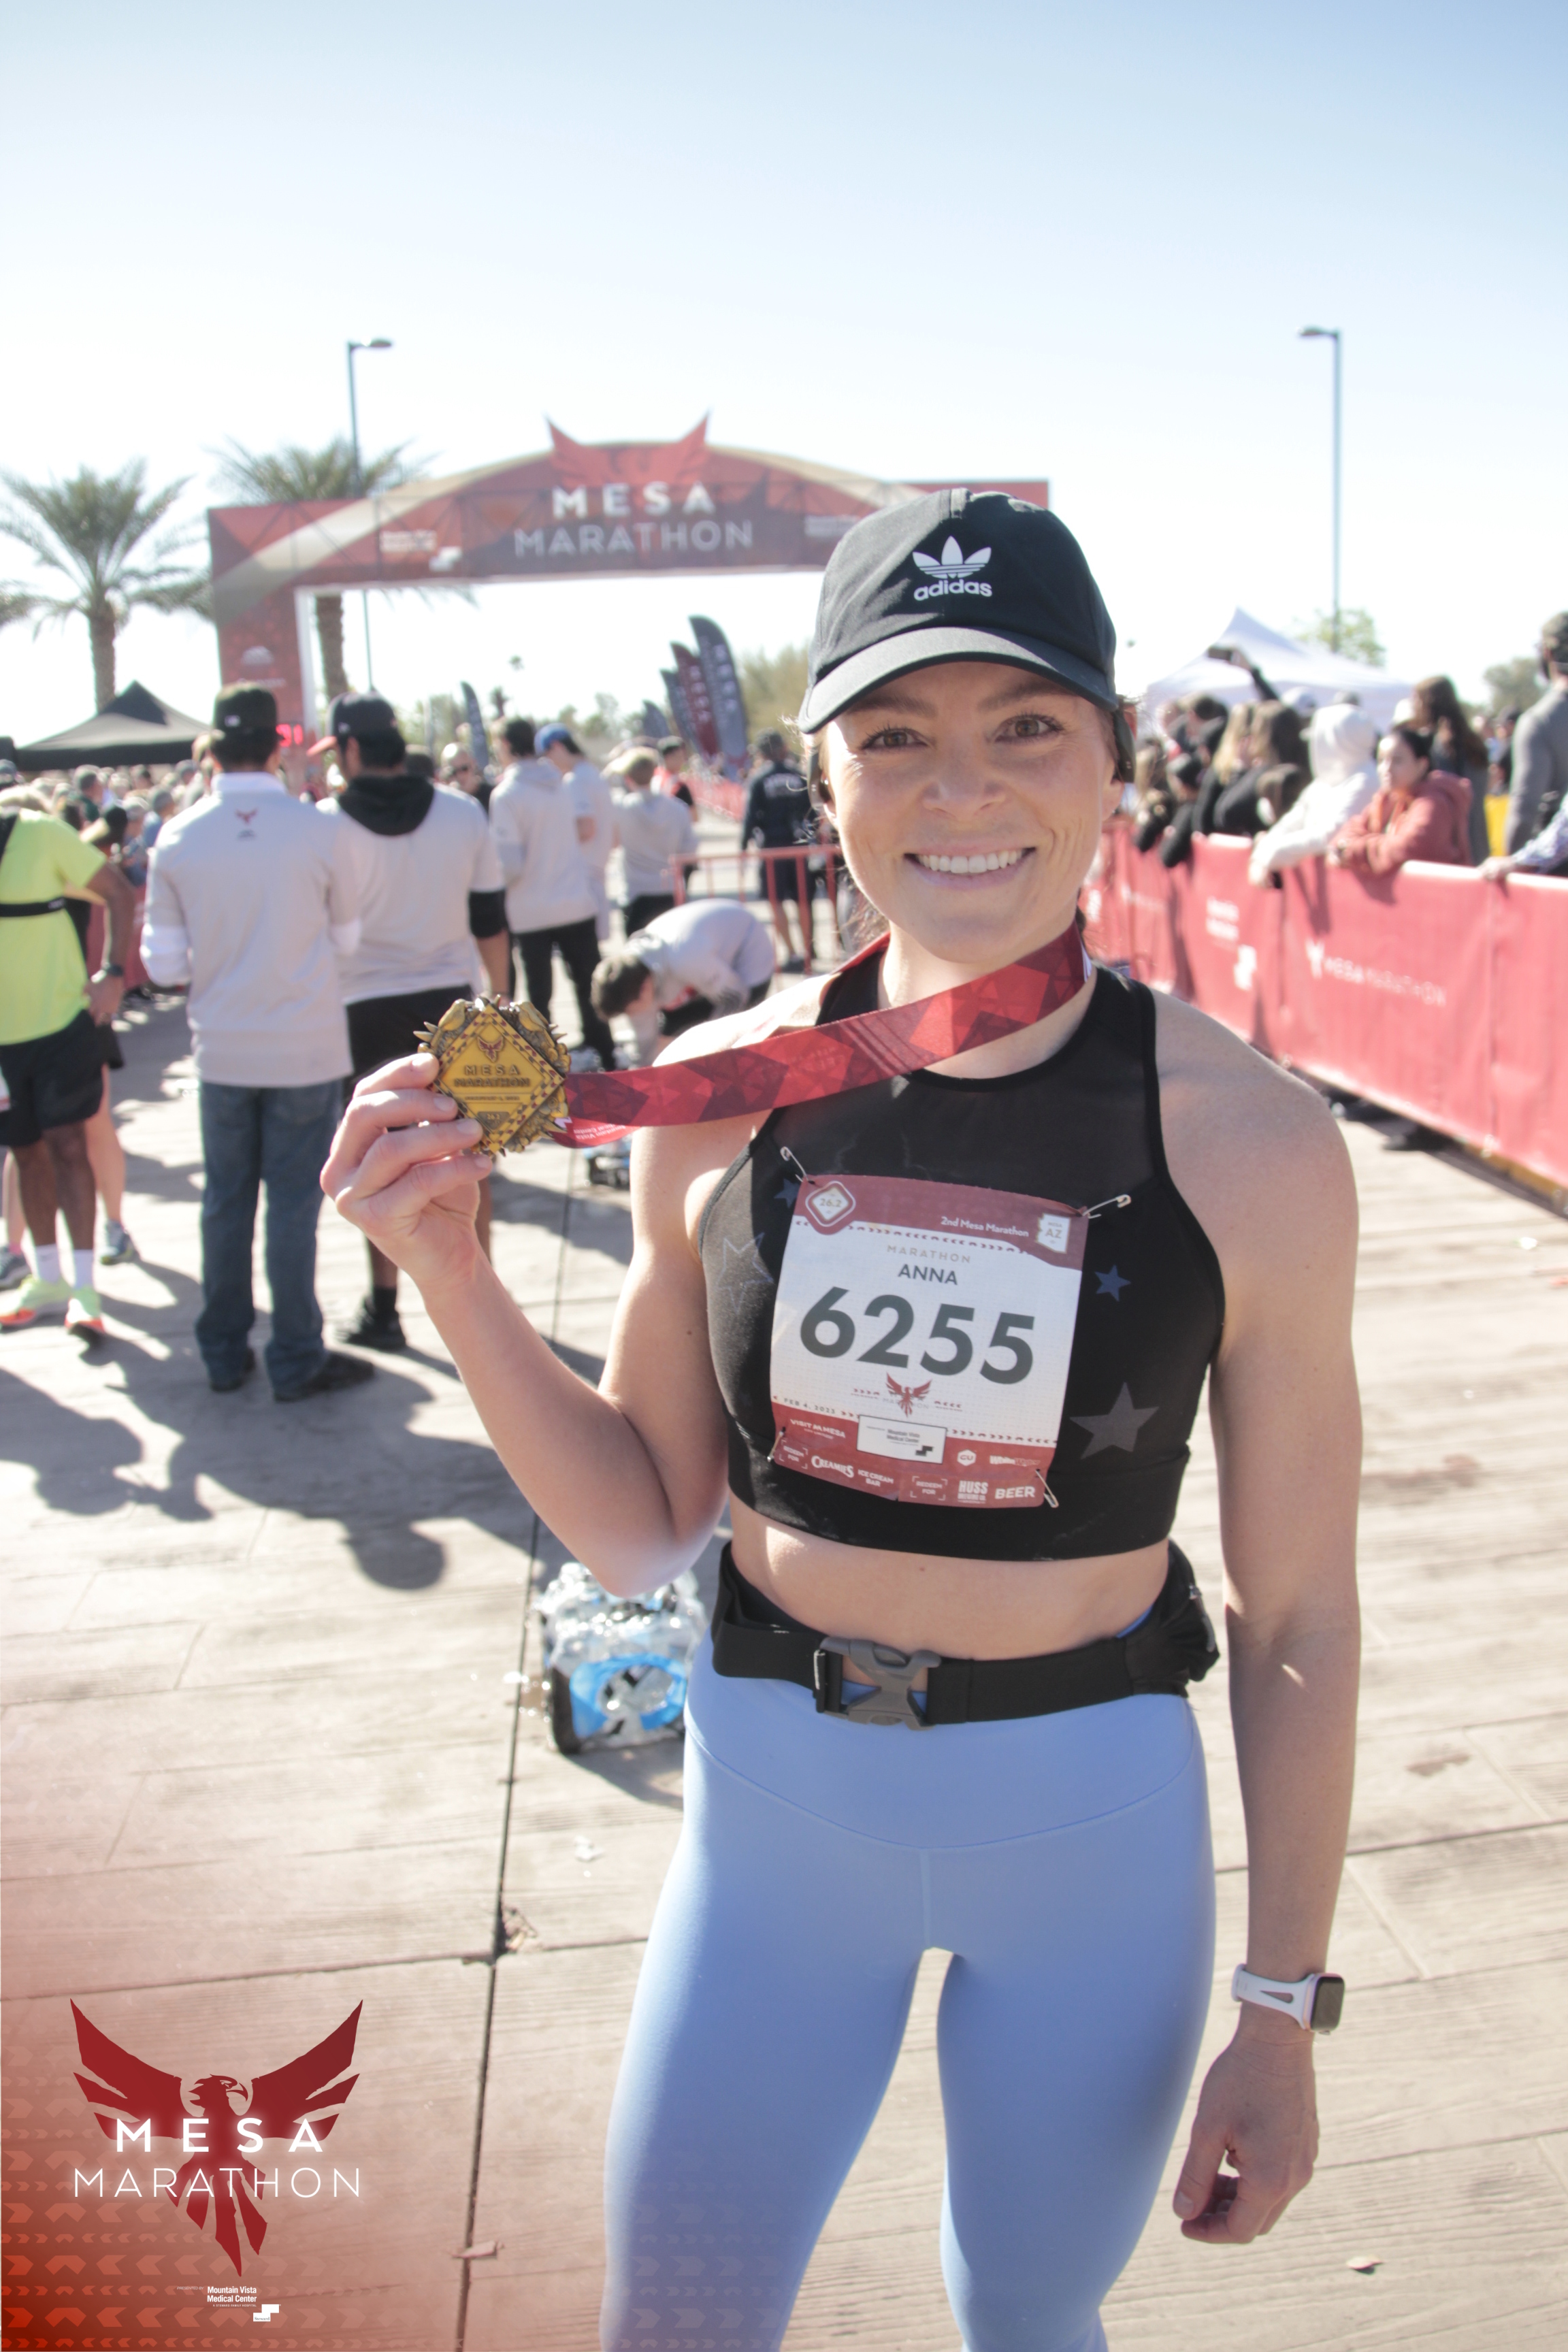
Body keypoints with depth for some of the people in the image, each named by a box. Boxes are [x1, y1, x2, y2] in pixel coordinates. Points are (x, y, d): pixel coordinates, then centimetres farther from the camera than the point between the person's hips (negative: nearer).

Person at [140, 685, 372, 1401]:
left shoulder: (177, 838, -4)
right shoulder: (317, 830, -10)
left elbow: (164, 964, -1)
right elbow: (348, 938, 1)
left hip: (222, 1048, 2)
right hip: (306, 1047, -2)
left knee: (225, 1199, 14)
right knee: (294, 1201, 5)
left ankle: (224, 1353, 24)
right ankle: (296, 1361, 13)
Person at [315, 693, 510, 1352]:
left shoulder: (327, 824, -9)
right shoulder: (463, 814, -1)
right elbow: (491, 921, 4)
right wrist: (501, 996, 14)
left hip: (367, 1011, -2)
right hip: (451, 1002, 2)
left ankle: (384, 1309, 14)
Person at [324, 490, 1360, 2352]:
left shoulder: (1251, 1146, -16)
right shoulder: (715, 1096, -10)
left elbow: (1297, 1619, -7)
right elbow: (639, 1533, -2)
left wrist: (1282, 2014, -1)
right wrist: (453, 1280, -16)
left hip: (1095, 1815, -1)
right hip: (774, 1797, 2)